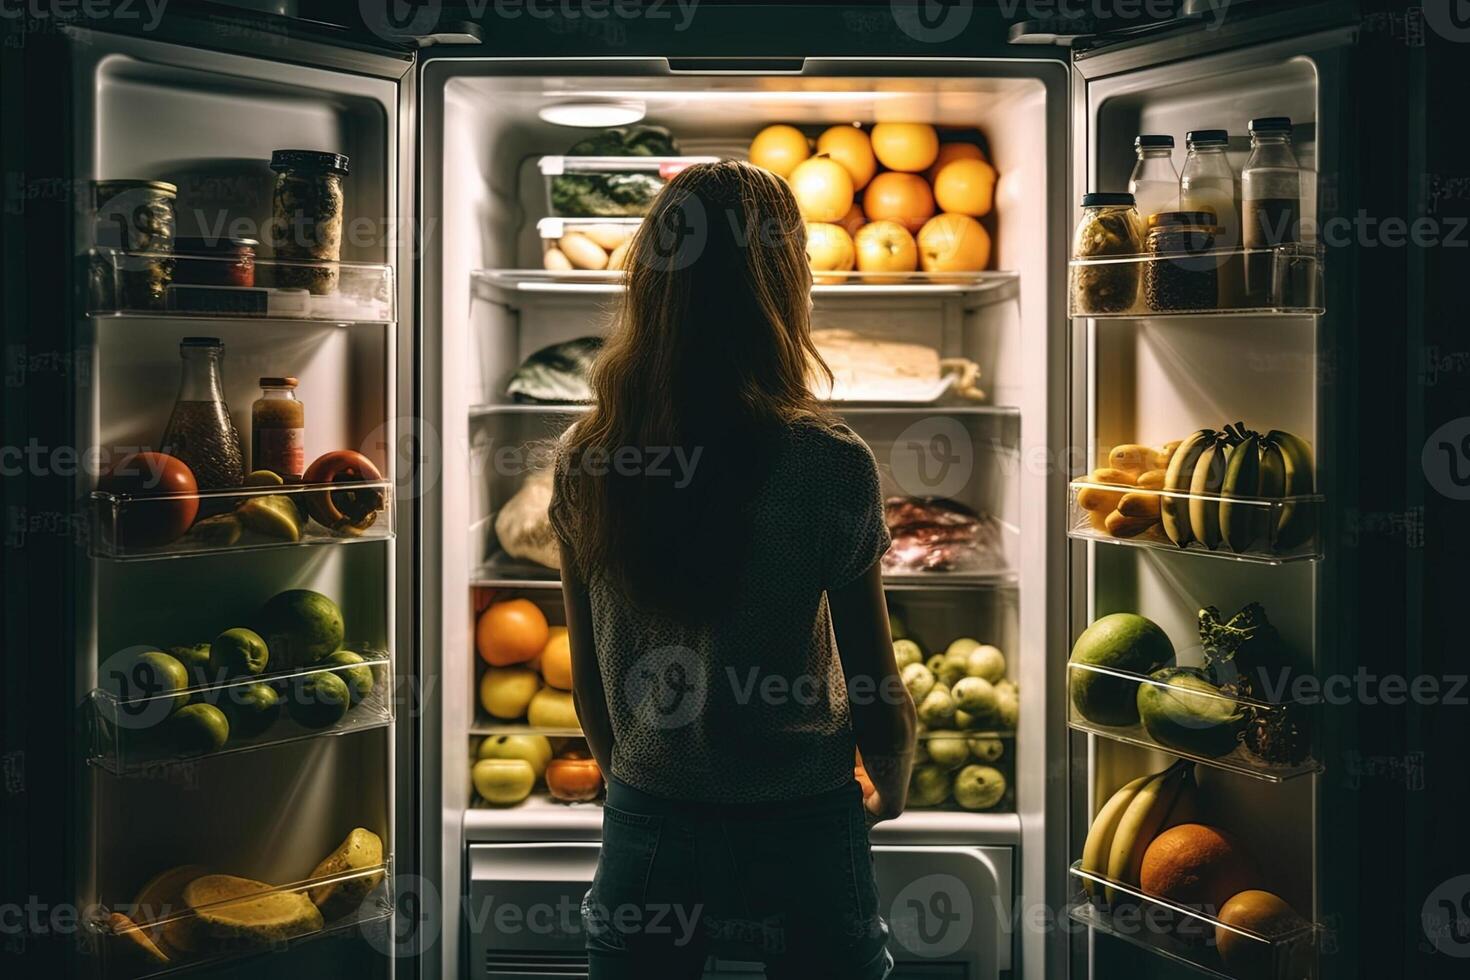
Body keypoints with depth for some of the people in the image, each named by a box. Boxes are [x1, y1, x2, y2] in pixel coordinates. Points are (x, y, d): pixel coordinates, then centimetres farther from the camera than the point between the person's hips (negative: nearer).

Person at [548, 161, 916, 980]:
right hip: (799, 834, -3)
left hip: (643, 829, 3)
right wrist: (892, 795, 13)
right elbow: (879, 693, -8)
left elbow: (590, 684, 4)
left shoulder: (585, 460, -6)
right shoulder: (828, 463, -17)